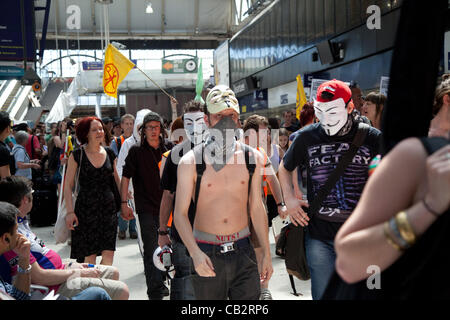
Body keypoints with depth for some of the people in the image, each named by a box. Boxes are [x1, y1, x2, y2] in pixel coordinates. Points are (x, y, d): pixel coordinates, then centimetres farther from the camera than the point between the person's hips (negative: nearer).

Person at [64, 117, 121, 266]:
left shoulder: (109, 153, 9)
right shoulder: (77, 155, -2)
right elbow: (68, 185, -2)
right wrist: (70, 211, -10)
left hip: (109, 207, 3)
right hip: (86, 208, -3)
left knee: (108, 255, -3)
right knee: (89, 256, 0)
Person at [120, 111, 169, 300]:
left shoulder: (166, 151, 8)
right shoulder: (136, 151, -2)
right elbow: (126, 177, -2)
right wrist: (124, 203, -8)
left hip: (165, 206, 4)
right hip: (146, 208, -4)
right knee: (151, 251, -5)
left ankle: (159, 284, 32)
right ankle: (155, 292, -1)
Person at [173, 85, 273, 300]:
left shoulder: (253, 157, 3)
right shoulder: (191, 161, -6)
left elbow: (256, 207, 10)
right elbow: (180, 213, -6)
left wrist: (266, 253, 12)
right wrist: (195, 253, -20)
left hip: (243, 252, 2)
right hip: (206, 255, -2)